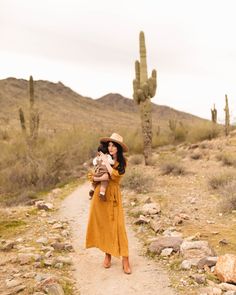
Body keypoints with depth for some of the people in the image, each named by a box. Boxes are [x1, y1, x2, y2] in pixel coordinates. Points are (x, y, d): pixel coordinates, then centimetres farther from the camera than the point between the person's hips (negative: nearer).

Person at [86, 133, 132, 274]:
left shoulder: (122, 162, 0)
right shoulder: (101, 158, 4)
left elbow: (115, 175, -19)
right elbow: (91, 176, -3)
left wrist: (106, 161, -14)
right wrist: (100, 178, -21)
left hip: (113, 196, -2)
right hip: (100, 195, 2)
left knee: (117, 226, -5)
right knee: (102, 225, 7)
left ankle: (125, 260, 0)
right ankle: (107, 255, 22)